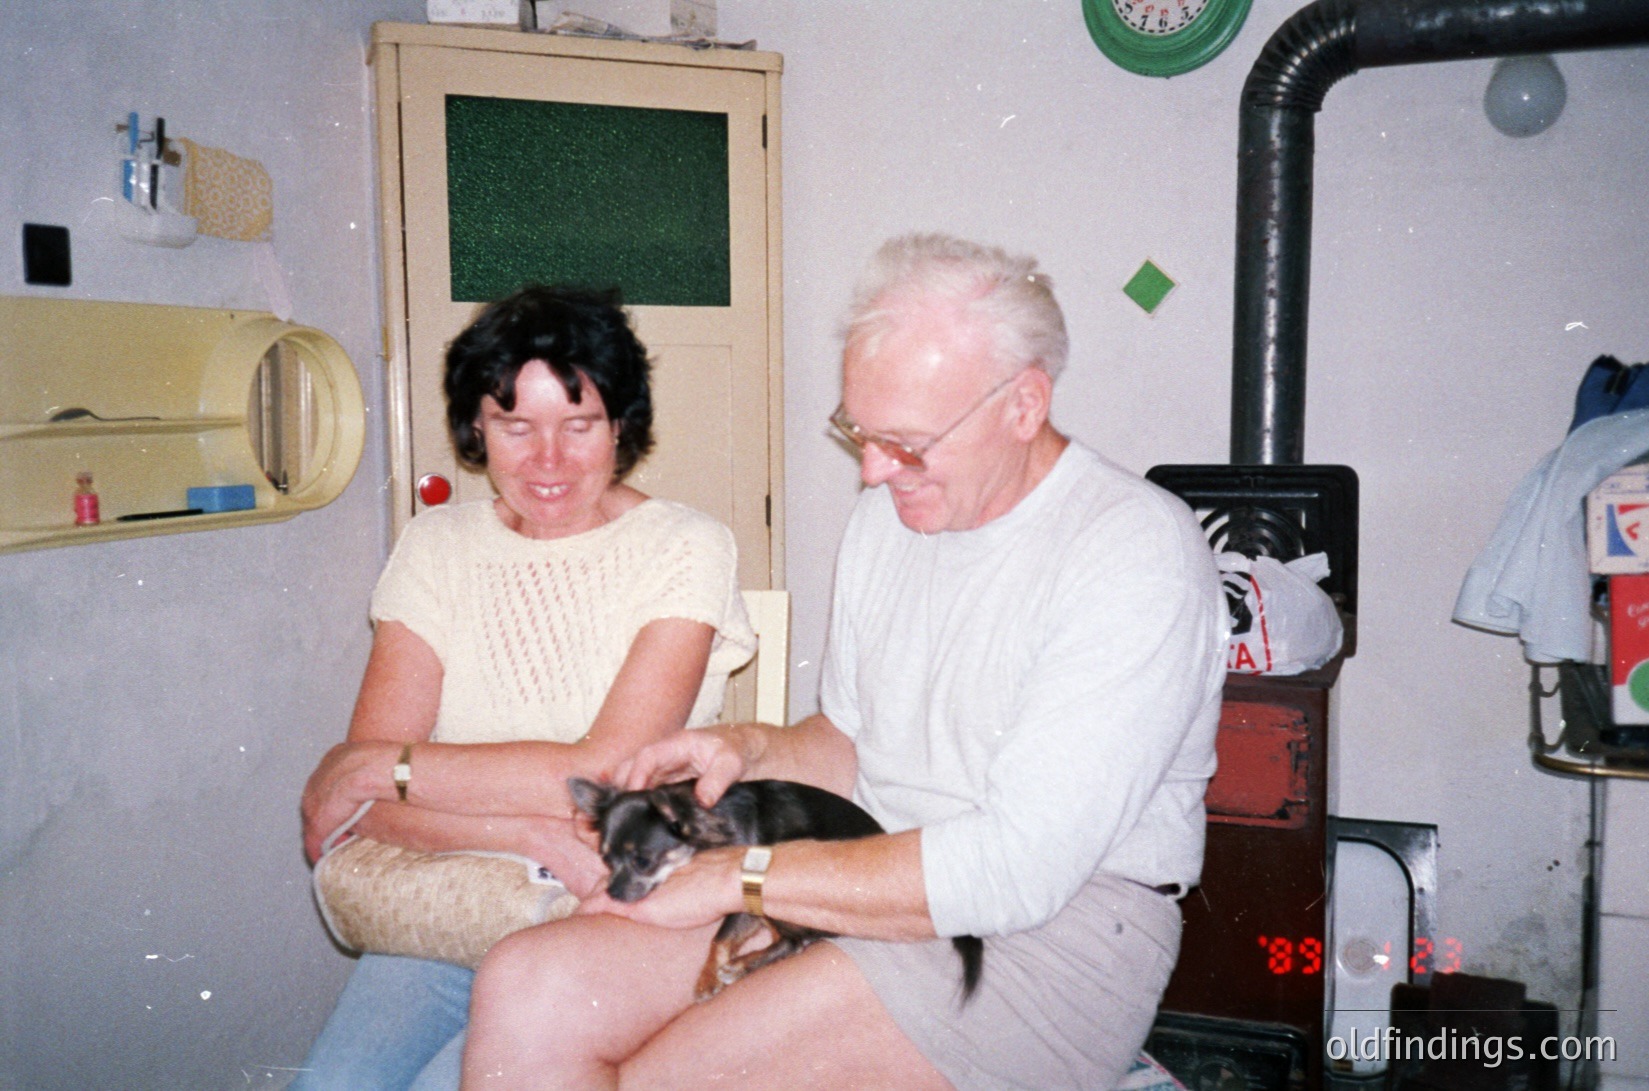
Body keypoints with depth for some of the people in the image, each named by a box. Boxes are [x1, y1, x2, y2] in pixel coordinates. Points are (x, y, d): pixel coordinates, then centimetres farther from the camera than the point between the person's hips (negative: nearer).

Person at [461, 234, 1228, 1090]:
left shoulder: (1138, 553, -16)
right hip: (870, 879, 7)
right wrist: (758, 748, -3)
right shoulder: (887, 514, 9)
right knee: (524, 988, -15)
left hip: (1051, 932, -6)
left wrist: (741, 874, -16)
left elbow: (1018, 868, -22)